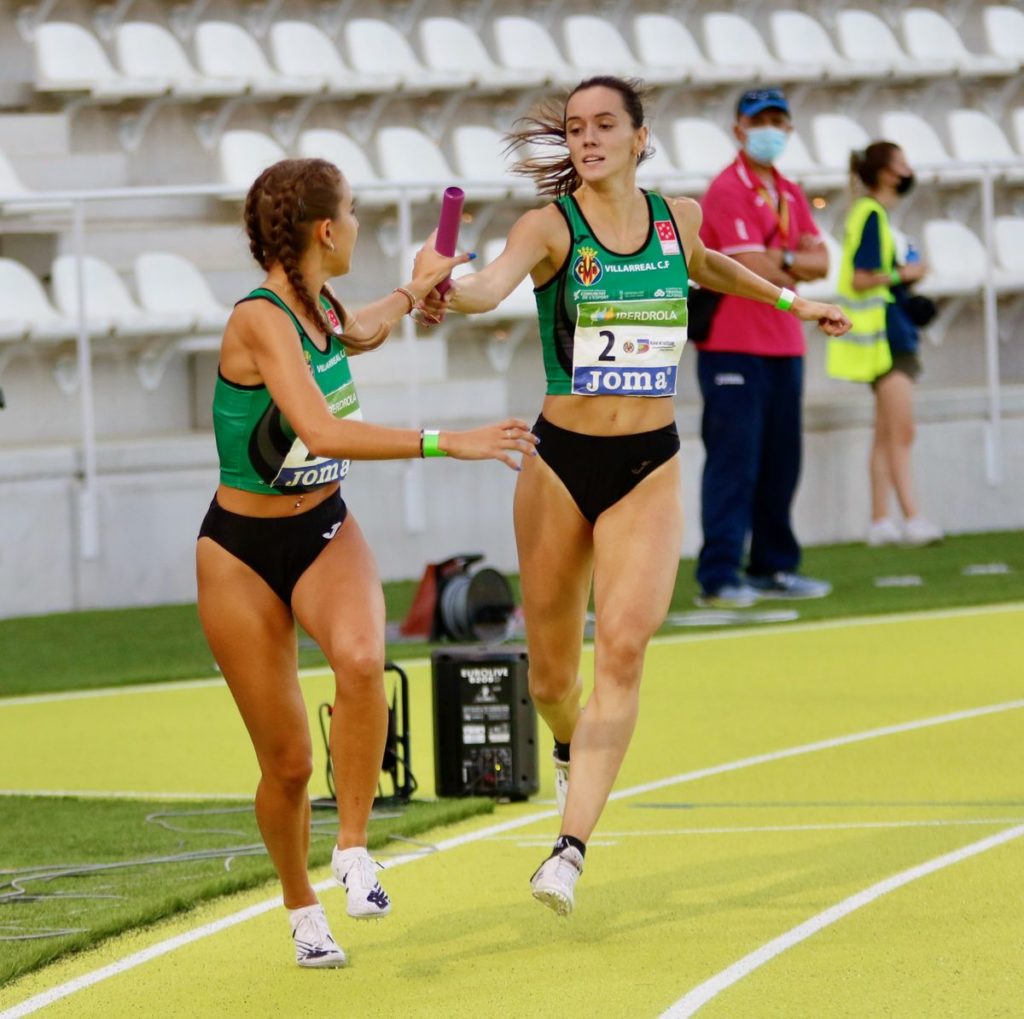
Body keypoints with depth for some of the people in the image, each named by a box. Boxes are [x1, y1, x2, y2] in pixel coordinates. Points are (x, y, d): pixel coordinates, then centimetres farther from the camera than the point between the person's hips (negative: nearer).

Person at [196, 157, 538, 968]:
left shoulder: (319, 307, 2)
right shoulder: (261, 320, -23)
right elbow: (320, 430, -37)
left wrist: (414, 291, 42)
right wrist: (443, 443, -38)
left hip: (326, 534, 5)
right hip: (243, 553, -5)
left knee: (361, 660, -30)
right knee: (287, 763, -1)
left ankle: (354, 851, -18)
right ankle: (302, 910, 24)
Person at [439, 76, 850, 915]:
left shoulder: (678, 217, 3)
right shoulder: (552, 226, -9)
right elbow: (494, 283, -31)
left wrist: (790, 301, 35)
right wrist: (449, 294, -52)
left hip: (649, 469, 1)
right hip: (561, 465, -1)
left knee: (623, 648, -17)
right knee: (552, 670, 7)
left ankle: (572, 847, -20)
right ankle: (570, 750, 45)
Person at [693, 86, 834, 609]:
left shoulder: (789, 194, 16)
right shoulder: (727, 191, -10)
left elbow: (820, 261, 7)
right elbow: (755, 272, -18)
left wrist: (780, 260, -11)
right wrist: (798, 270, -1)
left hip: (784, 348, 8)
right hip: (734, 349, -8)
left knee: (780, 464, 10)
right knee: (734, 462, -10)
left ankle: (774, 567, 18)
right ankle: (718, 578, -10)